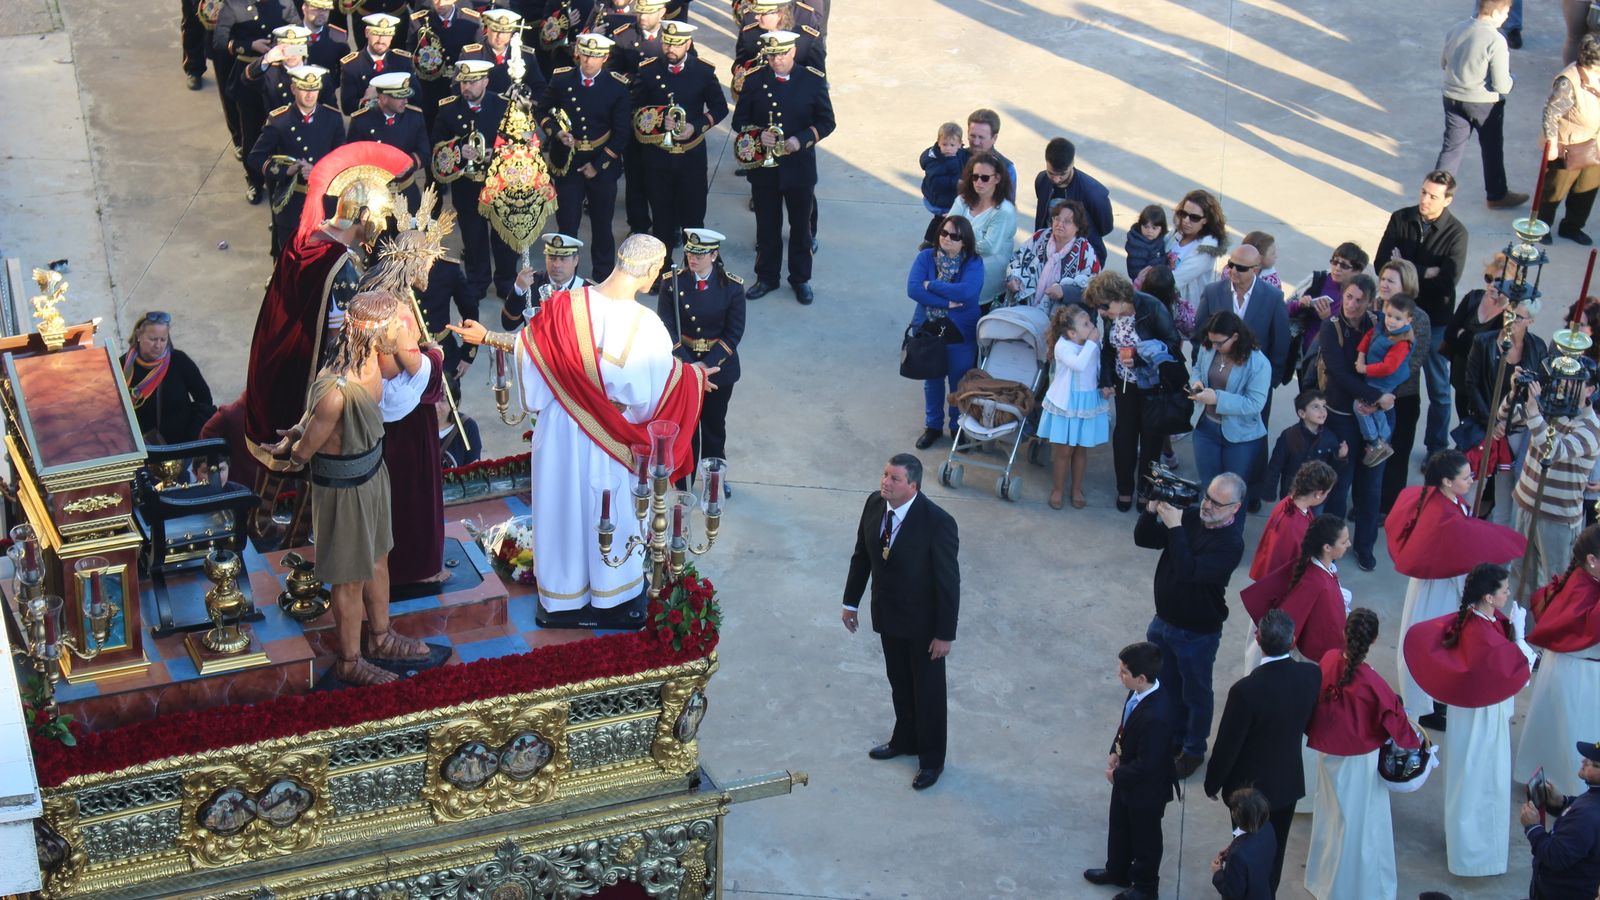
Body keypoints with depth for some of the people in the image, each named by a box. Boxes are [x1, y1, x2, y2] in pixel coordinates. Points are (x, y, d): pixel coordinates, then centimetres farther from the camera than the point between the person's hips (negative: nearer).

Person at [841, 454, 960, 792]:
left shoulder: (937, 523, -29)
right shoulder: (874, 504, -11)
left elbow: (949, 581, -21)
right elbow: (862, 555, 4)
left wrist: (946, 634, -17)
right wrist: (851, 602, 10)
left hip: (924, 623, -6)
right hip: (887, 613, 6)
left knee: (928, 690, 13)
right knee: (899, 683, 24)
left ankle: (931, 759, 31)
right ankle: (905, 740, 47)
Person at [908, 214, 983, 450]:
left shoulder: (974, 263, -13)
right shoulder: (926, 257, -7)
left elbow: (966, 291, -30)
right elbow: (913, 289, -19)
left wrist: (930, 285, -22)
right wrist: (947, 303, -25)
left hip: (961, 333, -2)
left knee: (959, 383, 12)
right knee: (932, 380, 18)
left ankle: (958, 428, 32)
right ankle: (933, 426, 36)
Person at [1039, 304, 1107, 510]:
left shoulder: (1094, 345, -3)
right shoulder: (1062, 346, -21)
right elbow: (1079, 364, -38)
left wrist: (1106, 391, 9)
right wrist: (1091, 342, -31)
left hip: (1088, 403, 4)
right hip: (1066, 405, -4)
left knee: (1081, 450, 14)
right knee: (1063, 451, 5)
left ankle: (1077, 489, 28)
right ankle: (1057, 490, 22)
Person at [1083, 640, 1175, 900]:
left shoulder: (1156, 716, -40)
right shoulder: (1141, 693, -15)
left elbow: (1146, 765, -30)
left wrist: (1117, 775, -16)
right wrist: (1115, 752, -3)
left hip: (1146, 788, -8)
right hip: (1127, 778, 8)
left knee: (1144, 838, 18)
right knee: (1118, 827, 29)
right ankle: (1117, 871, 53)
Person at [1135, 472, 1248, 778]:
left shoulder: (1231, 543, -26)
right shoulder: (1190, 516, -6)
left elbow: (1189, 571, -36)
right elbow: (1143, 539, -1)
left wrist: (1175, 527, -35)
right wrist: (1152, 510, -19)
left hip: (1198, 633, -6)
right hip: (1163, 621, 7)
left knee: (1195, 694, 15)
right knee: (1166, 684, 24)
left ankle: (1193, 750, 37)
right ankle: (1173, 737, 47)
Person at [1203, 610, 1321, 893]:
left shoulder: (1246, 690, -33)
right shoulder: (1311, 675, -18)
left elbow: (1226, 746, -20)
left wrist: (1212, 784, -4)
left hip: (1251, 788, -5)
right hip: (1290, 782, 5)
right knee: (1274, 852, 25)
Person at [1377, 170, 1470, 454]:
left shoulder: (1456, 233, -14)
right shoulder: (1401, 218, -6)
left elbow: (1449, 278, -23)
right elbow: (1382, 262, -13)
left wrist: (1406, 267, -17)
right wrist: (1425, 273, -20)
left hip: (1434, 317, -2)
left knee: (1438, 387, 12)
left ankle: (1437, 449, 25)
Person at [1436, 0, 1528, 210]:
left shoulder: (1456, 30, -4)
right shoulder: (1496, 40, -23)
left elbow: (1443, 63, 11)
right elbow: (1502, 85, -21)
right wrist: (1509, 79, -1)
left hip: (1453, 98, 5)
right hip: (1485, 103, -5)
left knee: (1451, 148, 14)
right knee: (1492, 150, 16)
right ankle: (1497, 195, 33)